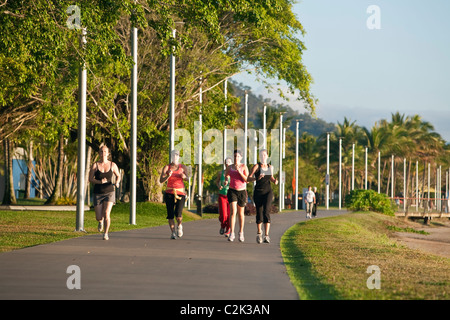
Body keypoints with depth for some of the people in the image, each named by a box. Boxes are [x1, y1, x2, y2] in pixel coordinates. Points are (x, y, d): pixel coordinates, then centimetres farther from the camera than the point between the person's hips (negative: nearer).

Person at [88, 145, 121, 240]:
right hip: (98, 194, 1)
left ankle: (105, 234, -4)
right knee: (99, 217, 1)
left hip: (109, 192, -1)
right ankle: (101, 221, 41)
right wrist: (100, 182, -23)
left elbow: (118, 176, 13)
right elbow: (90, 179, -5)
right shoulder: (95, 165, -4)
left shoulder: (112, 165, -1)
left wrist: (117, 182, -10)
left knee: (106, 213, -20)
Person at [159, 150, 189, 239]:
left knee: (178, 213, -15)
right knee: (170, 214, -3)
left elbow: (187, 178, -8)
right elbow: (161, 180, -5)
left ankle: (179, 226, 16)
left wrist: (184, 176, -32)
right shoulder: (166, 167, 4)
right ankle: (173, 232, 13)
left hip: (180, 193, -1)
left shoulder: (183, 167, 6)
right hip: (169, 192, 1)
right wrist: (168, 176, -25)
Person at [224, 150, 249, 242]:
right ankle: (231, 234, -19)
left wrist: (239, 172, -19)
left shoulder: (244, 167, -2)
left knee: (241, 213, 10)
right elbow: (226, 177, 19)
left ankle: (241, 233, 27)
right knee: (233, 212, -16)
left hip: (242, 192, 0)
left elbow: (247, 180, -8)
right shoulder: (229, 168, 4)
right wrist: (226, 182, -4)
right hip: (232, 191, 0)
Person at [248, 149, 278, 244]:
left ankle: (266, 236, -23)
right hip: (258, 192, -1)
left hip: (268, 192, 1)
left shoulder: (270, 167, 9)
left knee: (266, 212, -16)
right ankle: (259, 232, 34)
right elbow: (248, 179, -8)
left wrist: (275, 180, 4)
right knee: (259, 213, 7)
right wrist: (257, 178, -26)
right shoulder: (256, 166, -3)